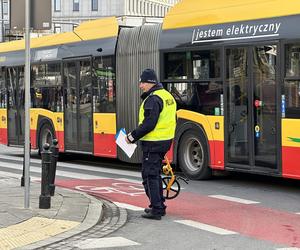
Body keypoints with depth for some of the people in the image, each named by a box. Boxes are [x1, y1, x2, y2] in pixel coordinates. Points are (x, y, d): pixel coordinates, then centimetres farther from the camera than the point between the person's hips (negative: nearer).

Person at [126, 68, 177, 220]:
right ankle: (159, 206, 27)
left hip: (153, 143, -10)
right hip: (166, 140, 10)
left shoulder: (153, 99, -19)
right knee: (155, 174, 20)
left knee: (149, 176, -4)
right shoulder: (167, 96, 13)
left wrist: (133, 136, -14)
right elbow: (170, 120, 20)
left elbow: (148, 124, -24)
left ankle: (156, 209, -5)